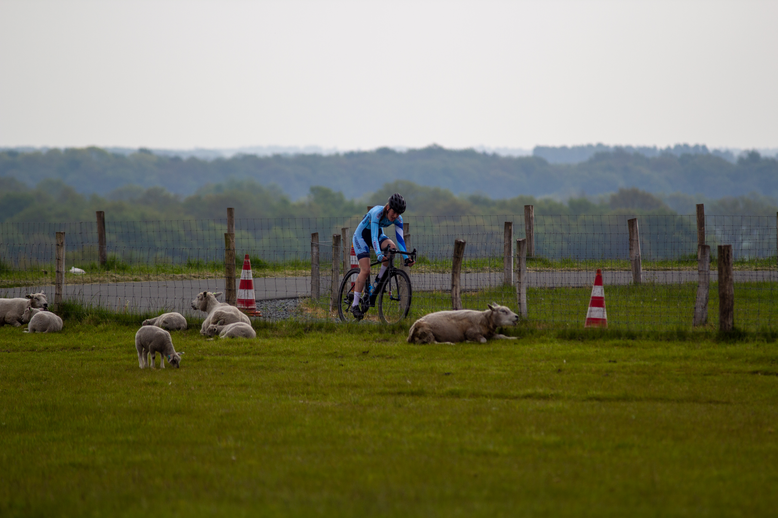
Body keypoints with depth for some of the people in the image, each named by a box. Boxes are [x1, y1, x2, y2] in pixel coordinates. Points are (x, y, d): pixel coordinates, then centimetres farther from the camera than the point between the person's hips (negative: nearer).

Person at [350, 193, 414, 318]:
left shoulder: (397, 219, -18)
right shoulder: (377, 213, -35)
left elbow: (400, 239, -19)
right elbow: (373, 237, -43)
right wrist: (379, 254, -57)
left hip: (378, 234, 5)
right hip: (361, 236, -5)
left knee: (392, 247, -27)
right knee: (365, 270, -18)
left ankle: (379, 280, -10)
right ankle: (355, 304, -10)